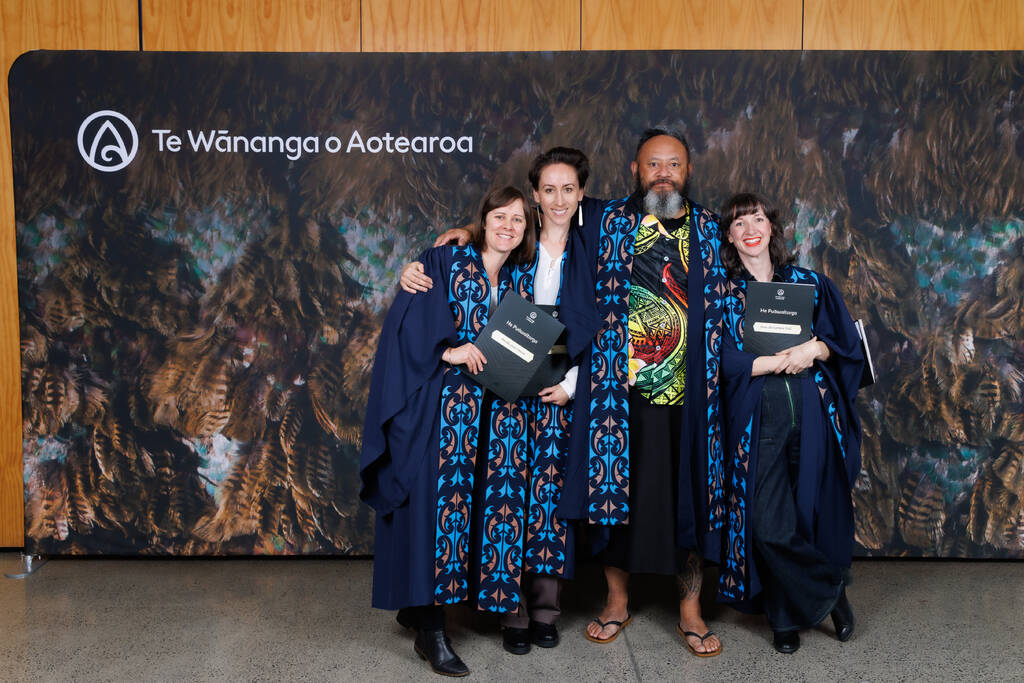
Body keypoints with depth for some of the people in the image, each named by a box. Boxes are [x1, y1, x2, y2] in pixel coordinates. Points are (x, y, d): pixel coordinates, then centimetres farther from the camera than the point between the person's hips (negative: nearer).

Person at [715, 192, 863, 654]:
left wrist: (814, 350, -11)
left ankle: (789, 614, 25)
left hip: (812, 415, 2)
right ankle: (830, 590, 18)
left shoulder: (809, 283, 13)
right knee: (769, 526, -7)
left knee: (816, 515, 1)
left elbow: (846, 340, 9)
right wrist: (785, 358, -12)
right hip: (757, 421, -1)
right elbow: (724, 361, -5)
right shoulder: (722, 294, 7)